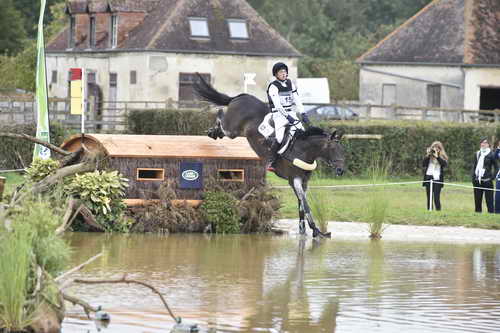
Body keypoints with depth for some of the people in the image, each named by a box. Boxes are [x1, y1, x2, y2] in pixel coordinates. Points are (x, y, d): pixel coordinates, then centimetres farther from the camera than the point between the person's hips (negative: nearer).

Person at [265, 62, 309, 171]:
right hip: (279, 114, -6)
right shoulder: (273, 86, -8)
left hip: (290, 113, 6)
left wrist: (303, 113, 1)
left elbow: (297, 100, 12)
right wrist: (287, 116, -25)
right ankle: (271, 162, -12)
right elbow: (277, 104, -17)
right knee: (279, 138, -23)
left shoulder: (290, 83, 13)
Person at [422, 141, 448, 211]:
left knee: (436, 198, -10)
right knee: (429, 197, 4)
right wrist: (428, 155, -10)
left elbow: (445, 164, -13)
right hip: (428, 178, 2)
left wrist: (437, 156, -16)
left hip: (437, 179, -2)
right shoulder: (428, 156, 9)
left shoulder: (442, 157, 6)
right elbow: (423, 165, -3)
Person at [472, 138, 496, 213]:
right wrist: (473, 177, 8)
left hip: (487, 180, -5)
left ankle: (491, 212, -4)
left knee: (489, 198, -5)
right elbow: (474, 166, 16)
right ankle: (478, 212, 17)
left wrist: (493, 177, -9)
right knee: (477, 198, 9)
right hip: (477, 180, 5)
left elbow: (495, 166, -1)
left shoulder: (491, 155, -2)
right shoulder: (477, 154, 13)